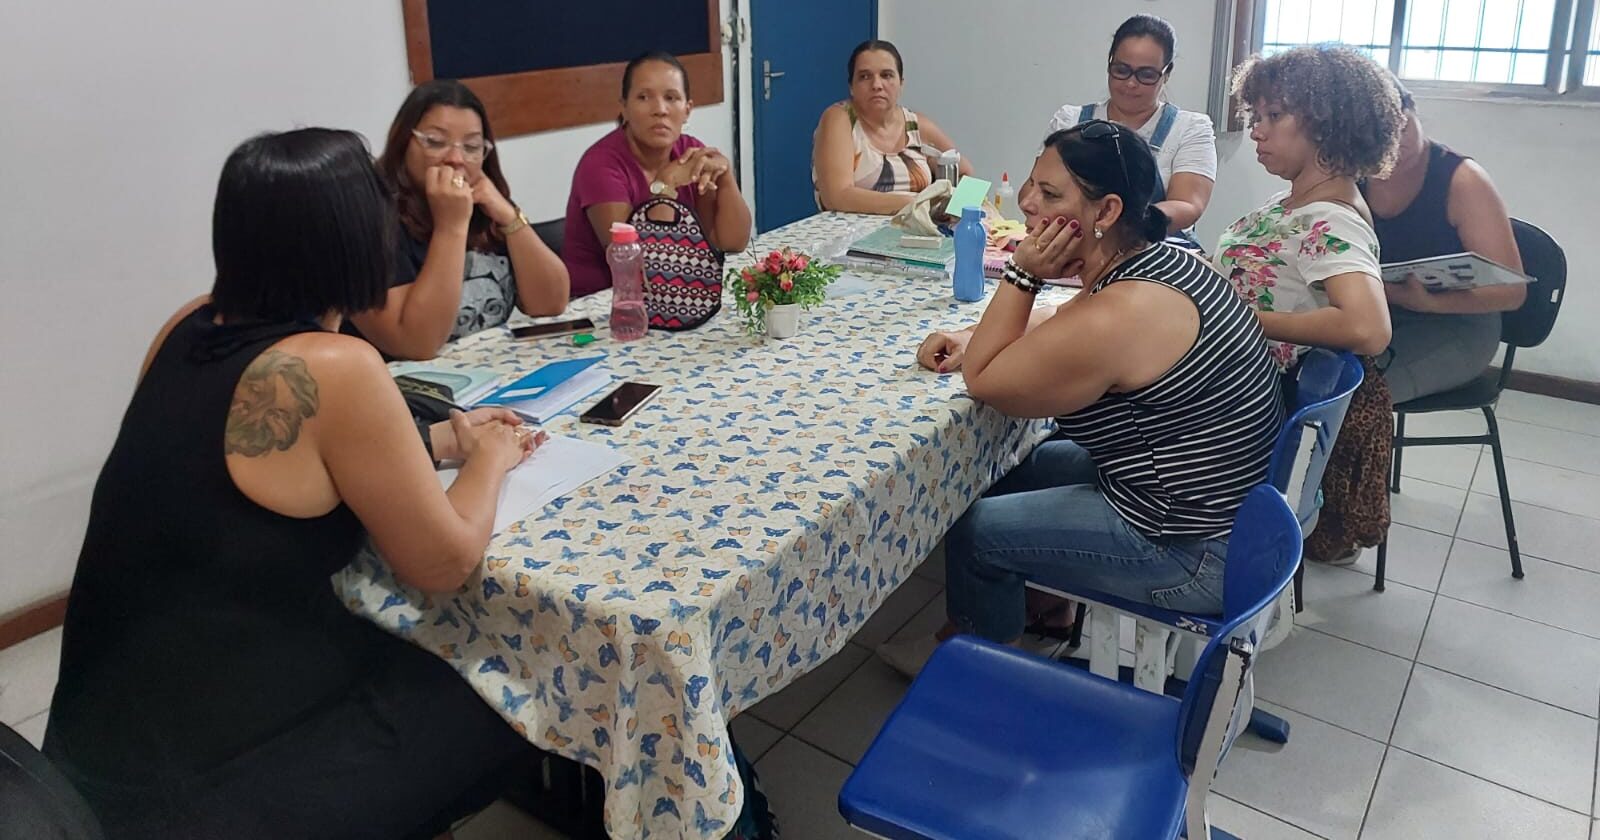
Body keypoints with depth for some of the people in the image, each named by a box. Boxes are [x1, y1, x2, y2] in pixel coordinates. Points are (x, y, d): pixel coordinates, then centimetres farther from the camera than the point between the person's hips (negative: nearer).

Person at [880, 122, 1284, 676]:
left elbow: (981, 381, -18)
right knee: (1022, 467, 21)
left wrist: (1023, 275, -20)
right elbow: (1062, 329, 17)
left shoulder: (1118, 316, -31)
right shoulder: (1166, 259, 0)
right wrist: (975, 339, 3)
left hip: (1195, 556, -10)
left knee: (974, 530, 1)